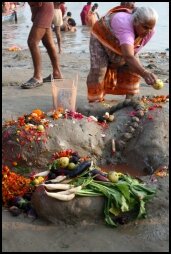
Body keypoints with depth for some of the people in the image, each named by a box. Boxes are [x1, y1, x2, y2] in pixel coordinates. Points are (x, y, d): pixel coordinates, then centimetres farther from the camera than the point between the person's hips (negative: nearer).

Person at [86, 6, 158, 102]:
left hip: (119, 46, 6)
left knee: (133, 69, -3)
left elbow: (134, 50, -9)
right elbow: (128, 56, -61)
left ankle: (129, 99, 7)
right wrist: (145, 73, -75)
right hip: (101, 37, -6)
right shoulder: (124, 25, -48)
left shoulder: (150, 30, -27)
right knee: (98, 69, -17)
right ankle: (94, 102, -7)